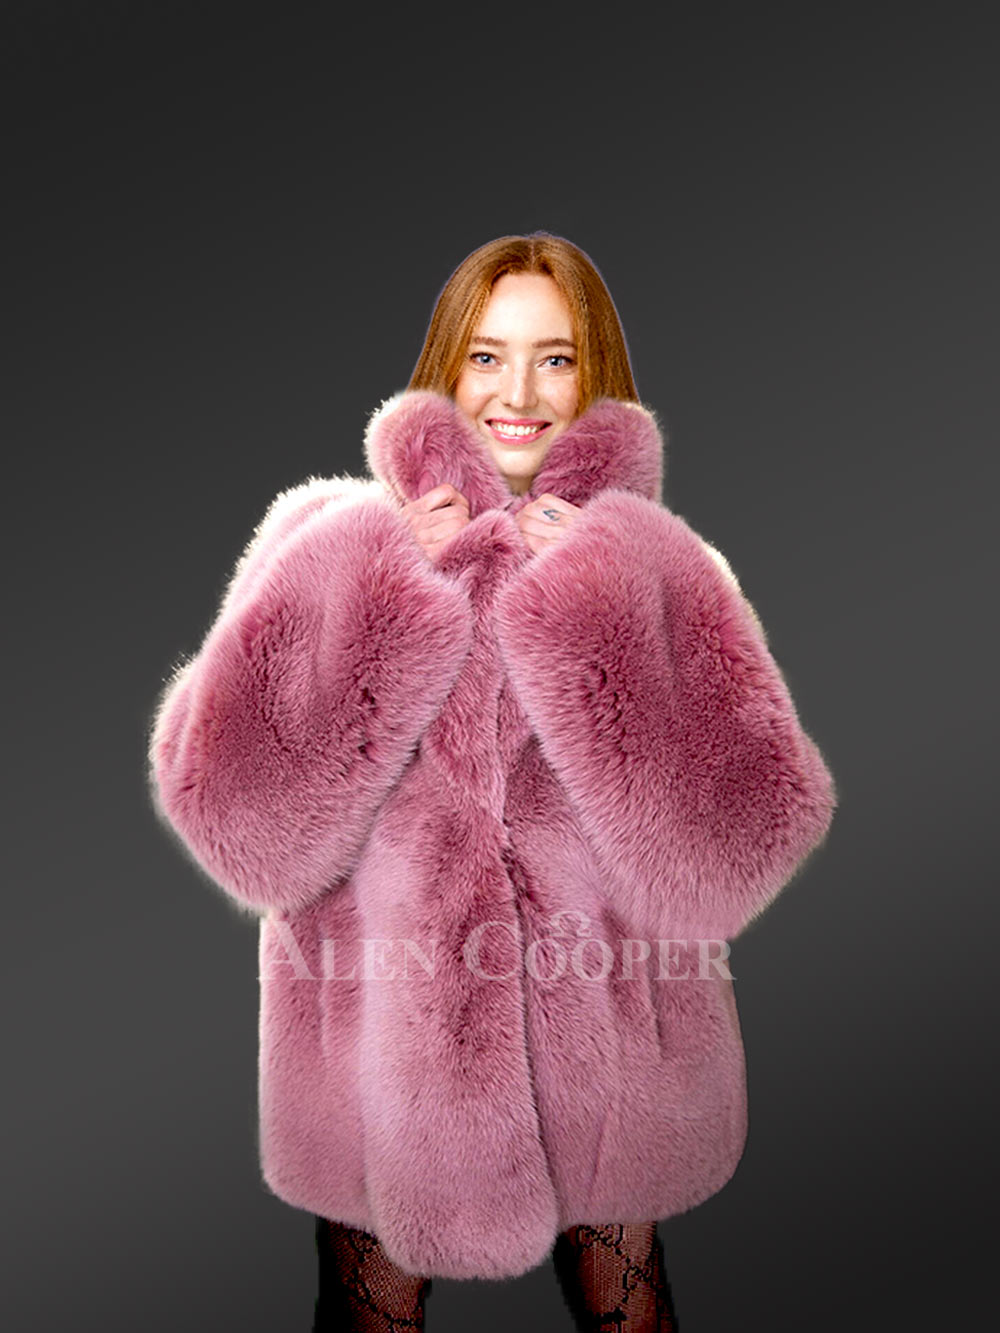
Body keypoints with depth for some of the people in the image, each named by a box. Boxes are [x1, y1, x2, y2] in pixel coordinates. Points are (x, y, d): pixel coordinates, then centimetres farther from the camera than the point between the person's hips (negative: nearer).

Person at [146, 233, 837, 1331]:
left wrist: (586, 613, -22)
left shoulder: (659, 568, -5)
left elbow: (730, 855, -17)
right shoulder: (339, 543, -6)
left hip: (606, 1060, 1)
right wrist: (405, 598, -22)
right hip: (381, 1038, 0)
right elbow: (228, 815, -17)